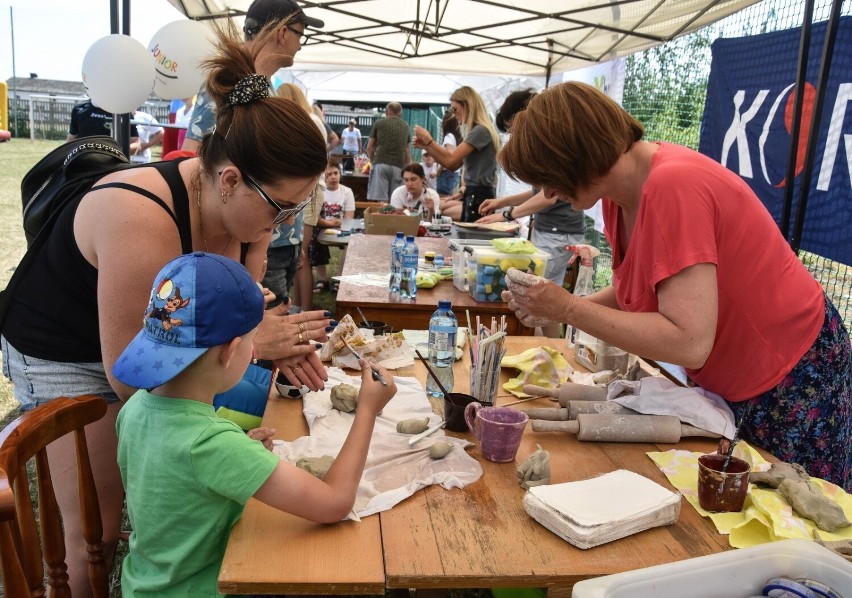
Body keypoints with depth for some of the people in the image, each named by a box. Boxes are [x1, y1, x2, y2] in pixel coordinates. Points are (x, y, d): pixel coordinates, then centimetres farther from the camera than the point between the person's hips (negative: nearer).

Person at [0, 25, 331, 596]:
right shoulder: (143, 221, -37)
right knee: (96, 533, 1)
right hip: (64, 357, -6)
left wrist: (278, 340, -20)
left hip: (148, 342, 6)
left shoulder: (245, 207, -15)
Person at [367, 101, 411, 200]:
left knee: (379, 199, -7)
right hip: (398, 166, 2)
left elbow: (369, 148, 12)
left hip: (381, 164, -2)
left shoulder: (379, 123, 10)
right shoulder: (405, 126, 18)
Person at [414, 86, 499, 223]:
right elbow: (454, 165, 17)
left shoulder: (480, 131, -14)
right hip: (474, 195, 9)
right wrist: (426, 146, 10)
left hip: (478, 196, -9)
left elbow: (451, 160, -19)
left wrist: (428, 140, -7)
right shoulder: (477, 131, 17)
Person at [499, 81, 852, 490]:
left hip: (792, 381, -8)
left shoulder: (673, 186, -31)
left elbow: (689, 343, -35)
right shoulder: (621, 191, -4)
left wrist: (568, 308, -30)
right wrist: (555, 308, -10)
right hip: (726, 384, 8)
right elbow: (636, 291, 5)